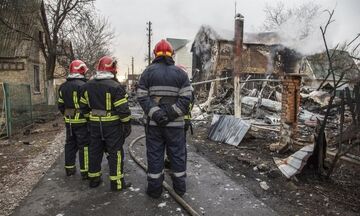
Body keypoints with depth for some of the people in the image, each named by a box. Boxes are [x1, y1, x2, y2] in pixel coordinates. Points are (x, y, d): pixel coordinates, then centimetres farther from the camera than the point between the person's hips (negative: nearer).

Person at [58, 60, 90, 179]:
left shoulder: (63, 86, 8)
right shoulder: (83, 85, -16)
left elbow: (61, 105, 12)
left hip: (69, 120, 7)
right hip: (82, 121, -7)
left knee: (70, 144, 18)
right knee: (84, 145, 1)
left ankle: (69, 168, 28)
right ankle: (85, 171, 6)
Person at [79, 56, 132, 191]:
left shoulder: (88, 85, 6)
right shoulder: (115, 86, -16)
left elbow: (84, 106, 12)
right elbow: (123, 109, -17)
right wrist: (127, 124, -8)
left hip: (95, 124, 6)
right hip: (112, 124, -6)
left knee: (95, 151, 16)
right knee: (115, 152, 3)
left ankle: (94, 179, 28)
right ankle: (117, 182, 8)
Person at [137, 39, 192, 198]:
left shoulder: (148, 72, 4)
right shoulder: (180, 73, 4)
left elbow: (142, 97, -6)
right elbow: (186, 97, -7)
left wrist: (155, 113, -13)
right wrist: (171, 113, -12)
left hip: (154, 122, 0)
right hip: (176, 123, 0)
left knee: (154, 154, 9)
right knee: (177, 154, 12)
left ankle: (154, 189, 18)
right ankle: (180, 187, 23)